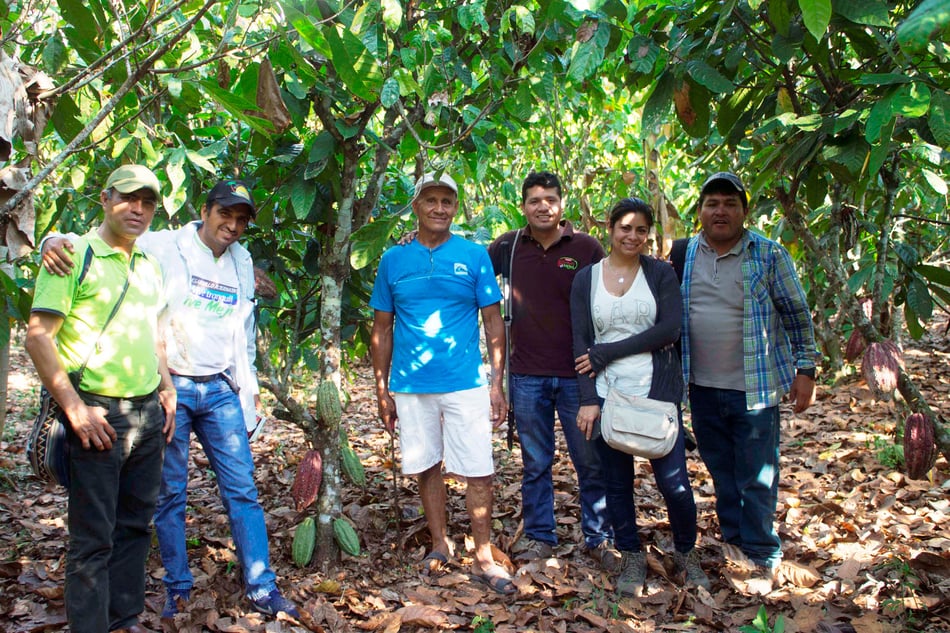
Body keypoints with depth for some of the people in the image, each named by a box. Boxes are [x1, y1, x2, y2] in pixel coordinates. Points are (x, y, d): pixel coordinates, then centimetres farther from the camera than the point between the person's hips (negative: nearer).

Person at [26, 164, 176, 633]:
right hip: (98, 416, -7)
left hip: (148, 414, 7)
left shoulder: (148, 267, 14)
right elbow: (38, 335, -12)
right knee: (93, 536, 1)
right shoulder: (74, 256, -7)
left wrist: (166, 390, 14)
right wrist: (73, 407, -16)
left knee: (134, 525, 15)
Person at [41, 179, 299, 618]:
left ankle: (262, 589, 10)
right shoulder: (163, 248, -4)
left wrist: (249, 383, 21)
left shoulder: (241, 262, 13)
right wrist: (55, 242, -30)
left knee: (242, 489, 2)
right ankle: (178, 588, 21)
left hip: (221, 391, 4)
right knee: (170, 494, 5)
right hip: (169, 387, -4)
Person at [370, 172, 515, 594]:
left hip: (466, 383, -1)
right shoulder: (394, 260, 5)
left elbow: (494, 323, 2)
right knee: (427, 468, 12)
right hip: (410, 385, 2)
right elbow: (382, 329, 8)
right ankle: (440, 544, 29)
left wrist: (497, 385, -4)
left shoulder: (474, 256, 1)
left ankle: (484, 559, 11)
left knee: (477, 473, -1)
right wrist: (382, 391, 5)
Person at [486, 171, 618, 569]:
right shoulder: (507, 246, 3)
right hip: (527, 375, 2)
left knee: (591, 462, 6)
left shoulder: (587, 248, -2)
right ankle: (539, 537, 25)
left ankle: (598, 539, 21)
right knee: (535, 463, 12)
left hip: (578, 373, -1)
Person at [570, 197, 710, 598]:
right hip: (607, 396, 1)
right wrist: (588, 399, -7)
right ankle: (632, 558, 26)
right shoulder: (586, 279, 7)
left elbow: (669, 329, -10)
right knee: (617, 482, 8)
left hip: (657, 393, -1)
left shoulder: (661, 274, 3)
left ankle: (686, 552, 23)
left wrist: (606, 353, -11)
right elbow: (580, 342, 2)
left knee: (673, 481, -2)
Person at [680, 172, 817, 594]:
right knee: (722, 474, 16)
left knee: (758, 479, 2)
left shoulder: (769, 255, -6)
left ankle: (762, 559, 17)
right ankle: (733, 542, 33)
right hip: (703, 388, 4)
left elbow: (797, 315, 0)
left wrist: (804, 370, -3)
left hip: (755, 388, -3)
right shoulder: (684, 255, 5)